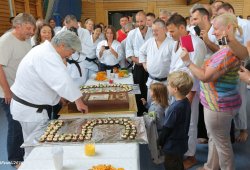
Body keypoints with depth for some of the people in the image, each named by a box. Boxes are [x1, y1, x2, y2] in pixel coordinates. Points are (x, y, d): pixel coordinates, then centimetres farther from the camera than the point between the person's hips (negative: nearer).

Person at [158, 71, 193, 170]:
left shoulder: (175, 108, -30)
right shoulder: (186, 102, -4)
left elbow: (167, 128, -21)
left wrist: (160, 142, -6)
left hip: (172, 147, -8)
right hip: (182, 143, 8)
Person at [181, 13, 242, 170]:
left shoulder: (228, 52, -27)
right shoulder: (227, 48, 8)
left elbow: (205, 77, -28)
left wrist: (188, 61, -17)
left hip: (220, 105, -11)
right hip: (217, 102, 11)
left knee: (222, 143, 9)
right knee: (214, 139, 25)